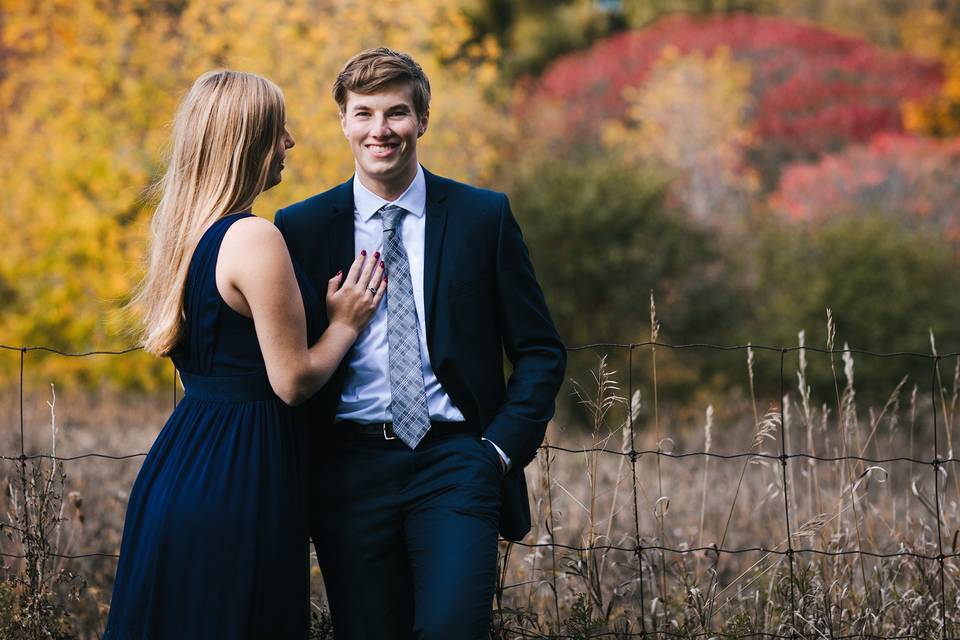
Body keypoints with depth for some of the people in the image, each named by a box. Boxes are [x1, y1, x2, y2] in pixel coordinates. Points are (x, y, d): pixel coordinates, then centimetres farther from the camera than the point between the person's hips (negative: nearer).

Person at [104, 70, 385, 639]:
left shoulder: (184, 230, 11)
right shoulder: (255, 239, -16)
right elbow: (292, 381, -15)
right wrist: (345, 323, 1)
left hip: (182, 459, 9)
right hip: (239, 479, -9)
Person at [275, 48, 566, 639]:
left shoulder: (484, 216, 5)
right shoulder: (301, 229, 6)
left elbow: (540, 351, 8)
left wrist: (502, 448, -3)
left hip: (454, 461, -1)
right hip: (349, 469, 1)